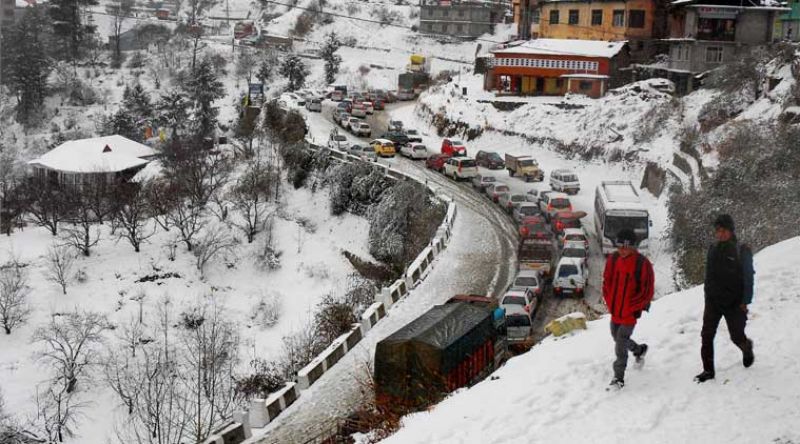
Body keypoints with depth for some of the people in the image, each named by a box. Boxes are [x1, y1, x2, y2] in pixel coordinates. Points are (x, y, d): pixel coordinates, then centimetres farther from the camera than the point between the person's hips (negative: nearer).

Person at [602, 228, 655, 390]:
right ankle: (639, 349, 50)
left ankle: (619, 378, 6)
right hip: (615, 311, 6)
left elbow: (648, 291, -11)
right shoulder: (613, 259, -3)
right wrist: (609, 302, 1)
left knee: (620, 344, -7)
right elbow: (606, 281, 9)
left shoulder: (642, 264, -17)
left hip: (630, 313, -6)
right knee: (618, 338, 22)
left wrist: (635, 308, -13)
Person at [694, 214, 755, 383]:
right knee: (706, 335, -3)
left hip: (734, 303, -4)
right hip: (713, 301, 4)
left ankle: (747, 348, 42)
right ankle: (708, 370, 6)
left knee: (737, 337, 8)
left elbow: (748, 278, -8)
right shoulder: (713, 249, 5)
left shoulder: (742, 251, -10)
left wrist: (745, 301, -12)